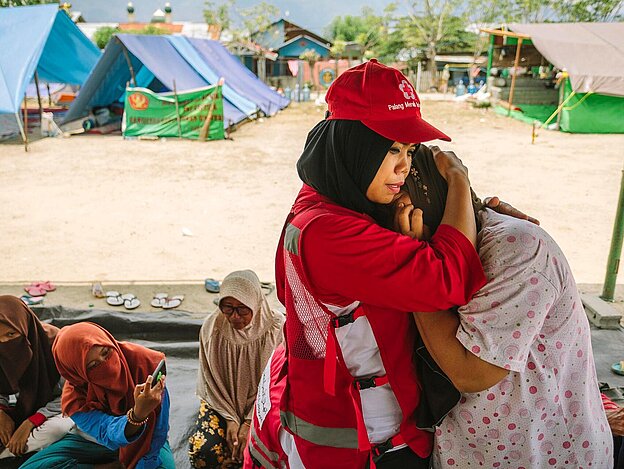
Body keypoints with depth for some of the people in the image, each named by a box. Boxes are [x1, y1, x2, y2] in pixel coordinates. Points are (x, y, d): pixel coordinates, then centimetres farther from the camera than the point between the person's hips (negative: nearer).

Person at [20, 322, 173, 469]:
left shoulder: (144, 361, -28)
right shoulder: (75, 397, -24)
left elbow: (160, 424, -23)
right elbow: (111, 435, -37)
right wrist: (138, 415, -57)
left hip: (145, 440, -2)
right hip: (95, 441, 2)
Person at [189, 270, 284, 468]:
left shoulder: (276, 328, -18)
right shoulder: (212, 327, -13)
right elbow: (212, 381, -5)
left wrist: (250, 423, -16)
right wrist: (230, 419, -14)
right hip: (222, 402, 1)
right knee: (201, 452, -22)